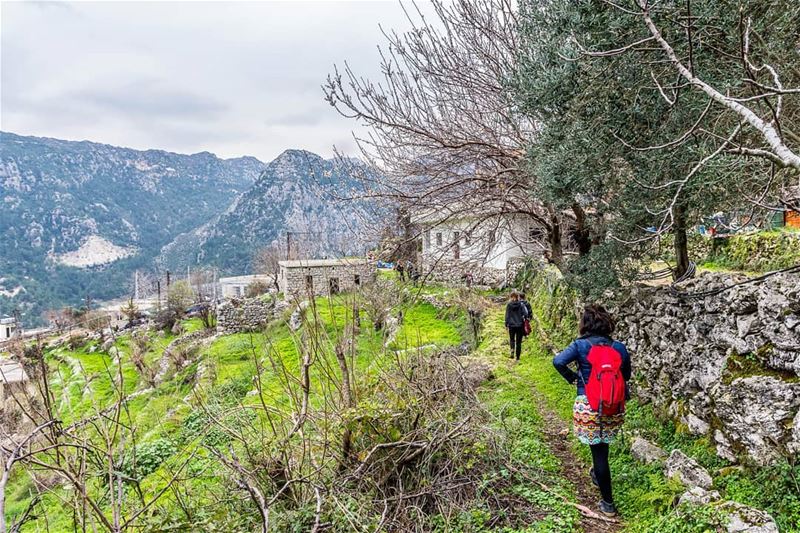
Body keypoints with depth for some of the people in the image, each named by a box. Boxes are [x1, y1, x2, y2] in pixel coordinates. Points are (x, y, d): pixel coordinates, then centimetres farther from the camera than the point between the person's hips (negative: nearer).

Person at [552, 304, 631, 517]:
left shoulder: (580, 345, -10)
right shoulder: (619, 347, 0)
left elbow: (558, 361, -23)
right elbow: (626, 375, 11)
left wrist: (571, 377, -7)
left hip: (588, 406, -3)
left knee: (599, 451, 7)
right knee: (602, 446, 26)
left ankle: (608, 503, 17)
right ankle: (597, 474, 49)